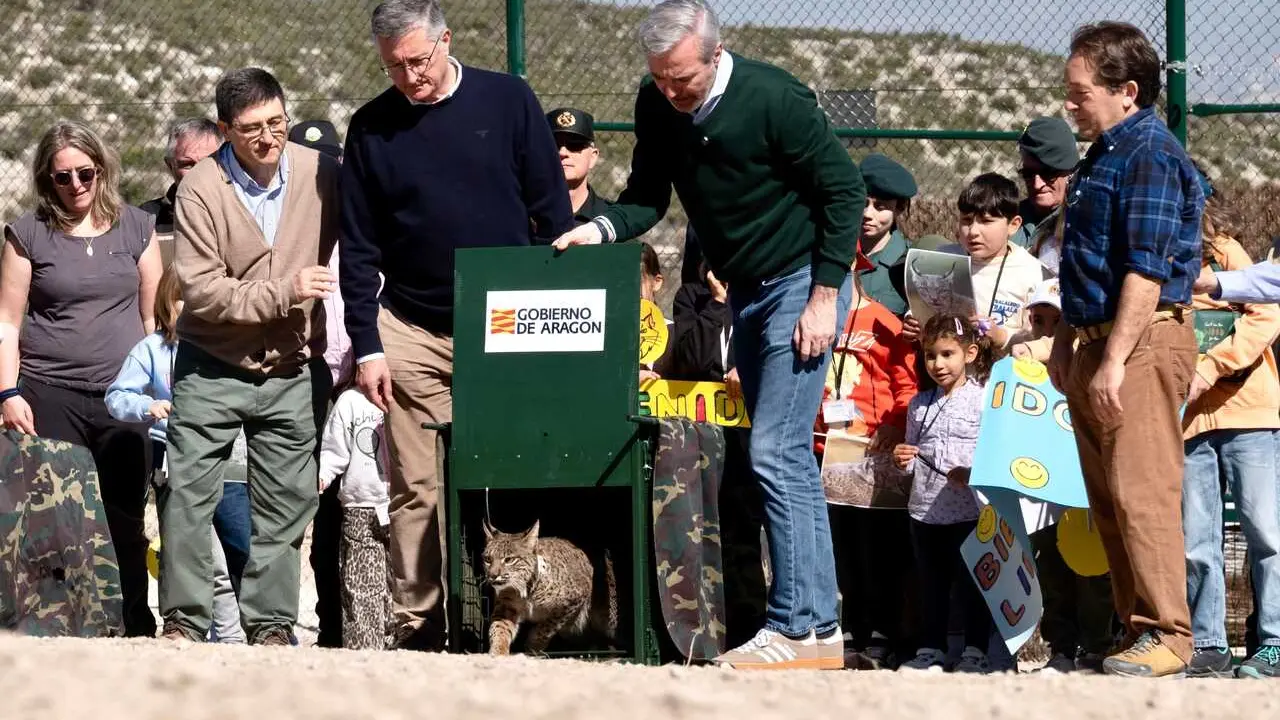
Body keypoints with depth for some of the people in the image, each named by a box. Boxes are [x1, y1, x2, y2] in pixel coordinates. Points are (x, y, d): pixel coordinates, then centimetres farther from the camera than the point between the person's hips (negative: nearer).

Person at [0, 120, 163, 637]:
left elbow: (154, 315, 13)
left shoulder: (136, 228, 10)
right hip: (50, 397, -1)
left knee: (125, 522, 0)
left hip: (125, 398, 1)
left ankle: (136, 630, 6)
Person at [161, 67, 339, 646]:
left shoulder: (320, 175, -4)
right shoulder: (200, 191, -12)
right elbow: (201, 290, -17)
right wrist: (283, 293, -22)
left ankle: (270, 623, 13)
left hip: (293, 373, 2)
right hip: (211, 368, -2)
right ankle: (183, 620, 5)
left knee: (283, 507, 5)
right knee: (189, 497, -3)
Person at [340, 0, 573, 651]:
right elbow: (357, 248, 7)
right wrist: (366, 346, 0)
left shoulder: (507, 101, 1)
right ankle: (417, 628, -1)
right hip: (411, 333, 1)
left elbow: (552, 211, 5)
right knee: (417, 491, -3)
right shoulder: (372, 128, 4)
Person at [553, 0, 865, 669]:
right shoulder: (657, 105, -4)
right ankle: (816, 617, 15)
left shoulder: (773, 99, -22)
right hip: (744, 289, 8)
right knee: (784, 455, 9)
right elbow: (648, 196, 3)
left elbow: (844, 189, -16)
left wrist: (824, 295, -18)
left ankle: (802, 629, -13)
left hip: (802, 283, -8)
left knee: (776, 452, -14)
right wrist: (603, 228, -19)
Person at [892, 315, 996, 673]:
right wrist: (903, 460, -2)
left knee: (970, 583, 2)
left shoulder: (982, 399, -6)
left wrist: (974, 474, -25)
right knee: (931, 584, 11)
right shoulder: (919, 405, 12)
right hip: (925, 510, 5)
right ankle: (930, 649, 18)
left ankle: (975, 650, 8)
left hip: (969, 511, -5)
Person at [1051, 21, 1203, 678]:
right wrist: (1066, 342, 22)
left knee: (1140, 492, -14)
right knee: (1107, 500, 10)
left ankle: (1166, 636, -13)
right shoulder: (1101, 157, 19)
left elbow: (1147, 268, -20)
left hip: (1142, 342, -10)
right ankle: (1135, 627, 15)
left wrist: (1113, 361, -23)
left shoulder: (1150, 155, -13)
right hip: (1095, 343, 10)